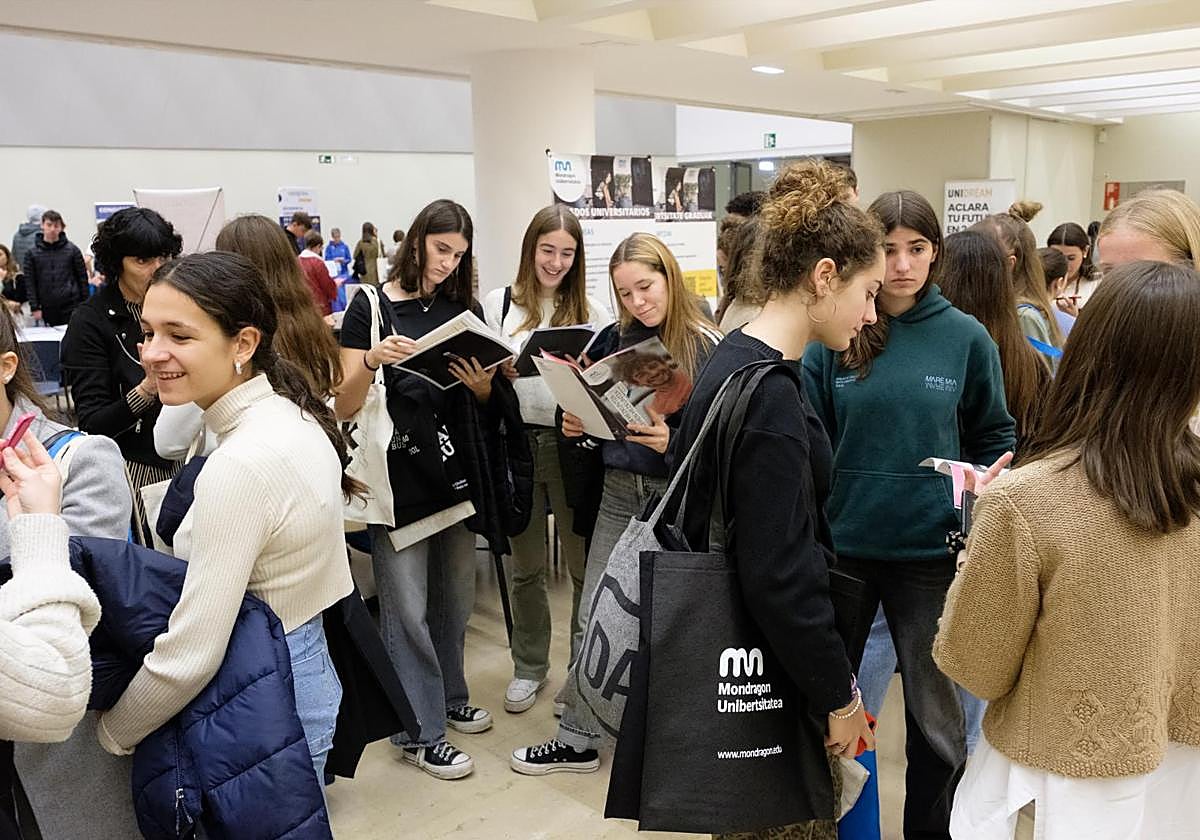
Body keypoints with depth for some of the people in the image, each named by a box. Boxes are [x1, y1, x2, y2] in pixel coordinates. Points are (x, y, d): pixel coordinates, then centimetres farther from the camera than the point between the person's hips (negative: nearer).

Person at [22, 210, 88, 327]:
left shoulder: (72, 250, 2)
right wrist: (35, 308, -3)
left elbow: (82, 278, 4)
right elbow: (29, 283, 2)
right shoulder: (32, 253, 3)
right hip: (48, 309, 1)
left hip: (71, 307, -1)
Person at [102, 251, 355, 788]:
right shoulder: (291, 414, -1)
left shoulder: (241, 464, -28)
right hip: (308, 664, 8)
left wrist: (112, 734, -10)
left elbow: (189, 657, -25)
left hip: (264, 702, -8)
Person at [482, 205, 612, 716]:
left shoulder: (591, 311, 3)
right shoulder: (499, 305, 4)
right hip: (518, 442, 1)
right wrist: (497, 374, -13)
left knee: (584, 564, 4)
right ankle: (529, 667, 31)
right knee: (525, 567, 13)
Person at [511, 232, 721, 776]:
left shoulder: (707, 347, -9)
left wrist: (672, 441, -27)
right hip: (617, 491, 5)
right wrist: (577, 426, -3)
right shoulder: (615, 340, 7)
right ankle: (577, 740, 25)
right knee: (592, 619, 9)